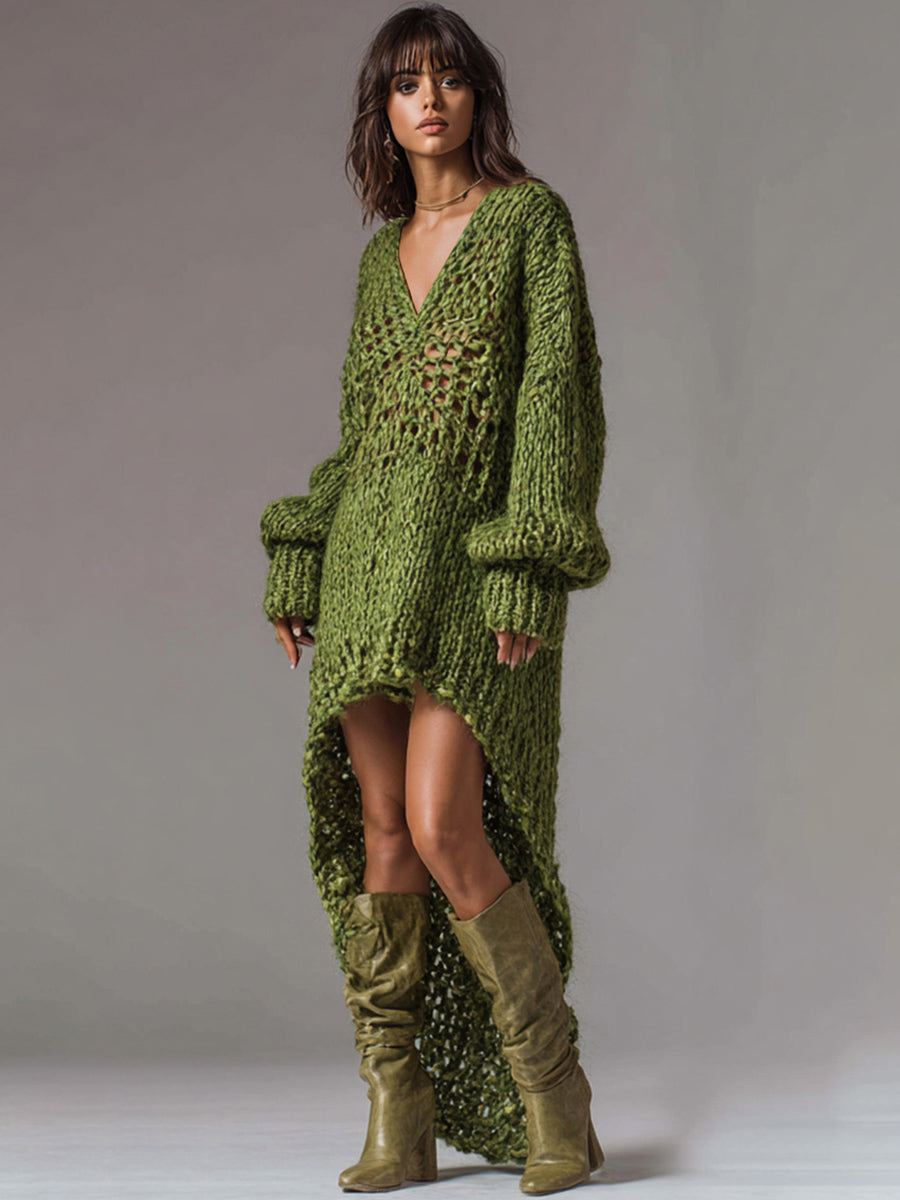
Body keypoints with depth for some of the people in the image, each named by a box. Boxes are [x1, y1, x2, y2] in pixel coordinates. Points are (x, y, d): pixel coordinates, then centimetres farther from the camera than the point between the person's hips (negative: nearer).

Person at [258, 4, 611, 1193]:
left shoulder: (532, 217, 1)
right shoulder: (383, 258, 19)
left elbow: (559, 394, -7)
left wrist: (530, 572, -17)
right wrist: (296, 569, 10)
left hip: (475, 562, -6)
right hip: (371, 561, 6)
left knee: (445, 834, -15)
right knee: (381, 834, 0)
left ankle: (554, 1096, 2)